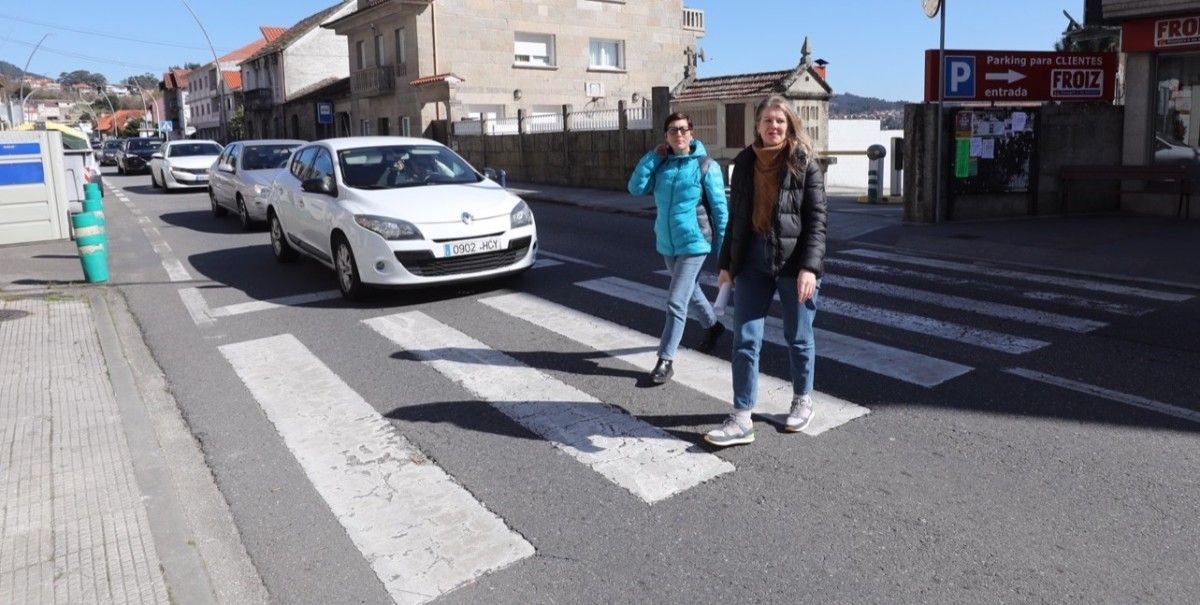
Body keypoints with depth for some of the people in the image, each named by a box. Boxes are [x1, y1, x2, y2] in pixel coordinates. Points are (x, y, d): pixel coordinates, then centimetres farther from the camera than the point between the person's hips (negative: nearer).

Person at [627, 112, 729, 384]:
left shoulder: (705, 165, -10)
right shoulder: (660, 164, 3)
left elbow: (719, 208, -8)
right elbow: (636, 187, -8)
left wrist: (722, 247, -7)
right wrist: (652, 156, -12)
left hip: (694, 243, -6)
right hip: (667, 243, 6)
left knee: (676, 302, -9)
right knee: (690, 292, 23)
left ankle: (665, 360, -2)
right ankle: (713, 326, 49)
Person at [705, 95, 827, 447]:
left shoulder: (805, 164, -5)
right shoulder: (745, 162, 6)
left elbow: (816, 219, -9)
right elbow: (735, 216, 11)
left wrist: (809, 267, -19)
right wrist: (726, 263, 9)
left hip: (793, 261, -3)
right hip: (753, 261, 3)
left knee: (797, 337, 11)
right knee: (745, 340, 1)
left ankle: (803, 400, 34)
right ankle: (742, 419, 7)